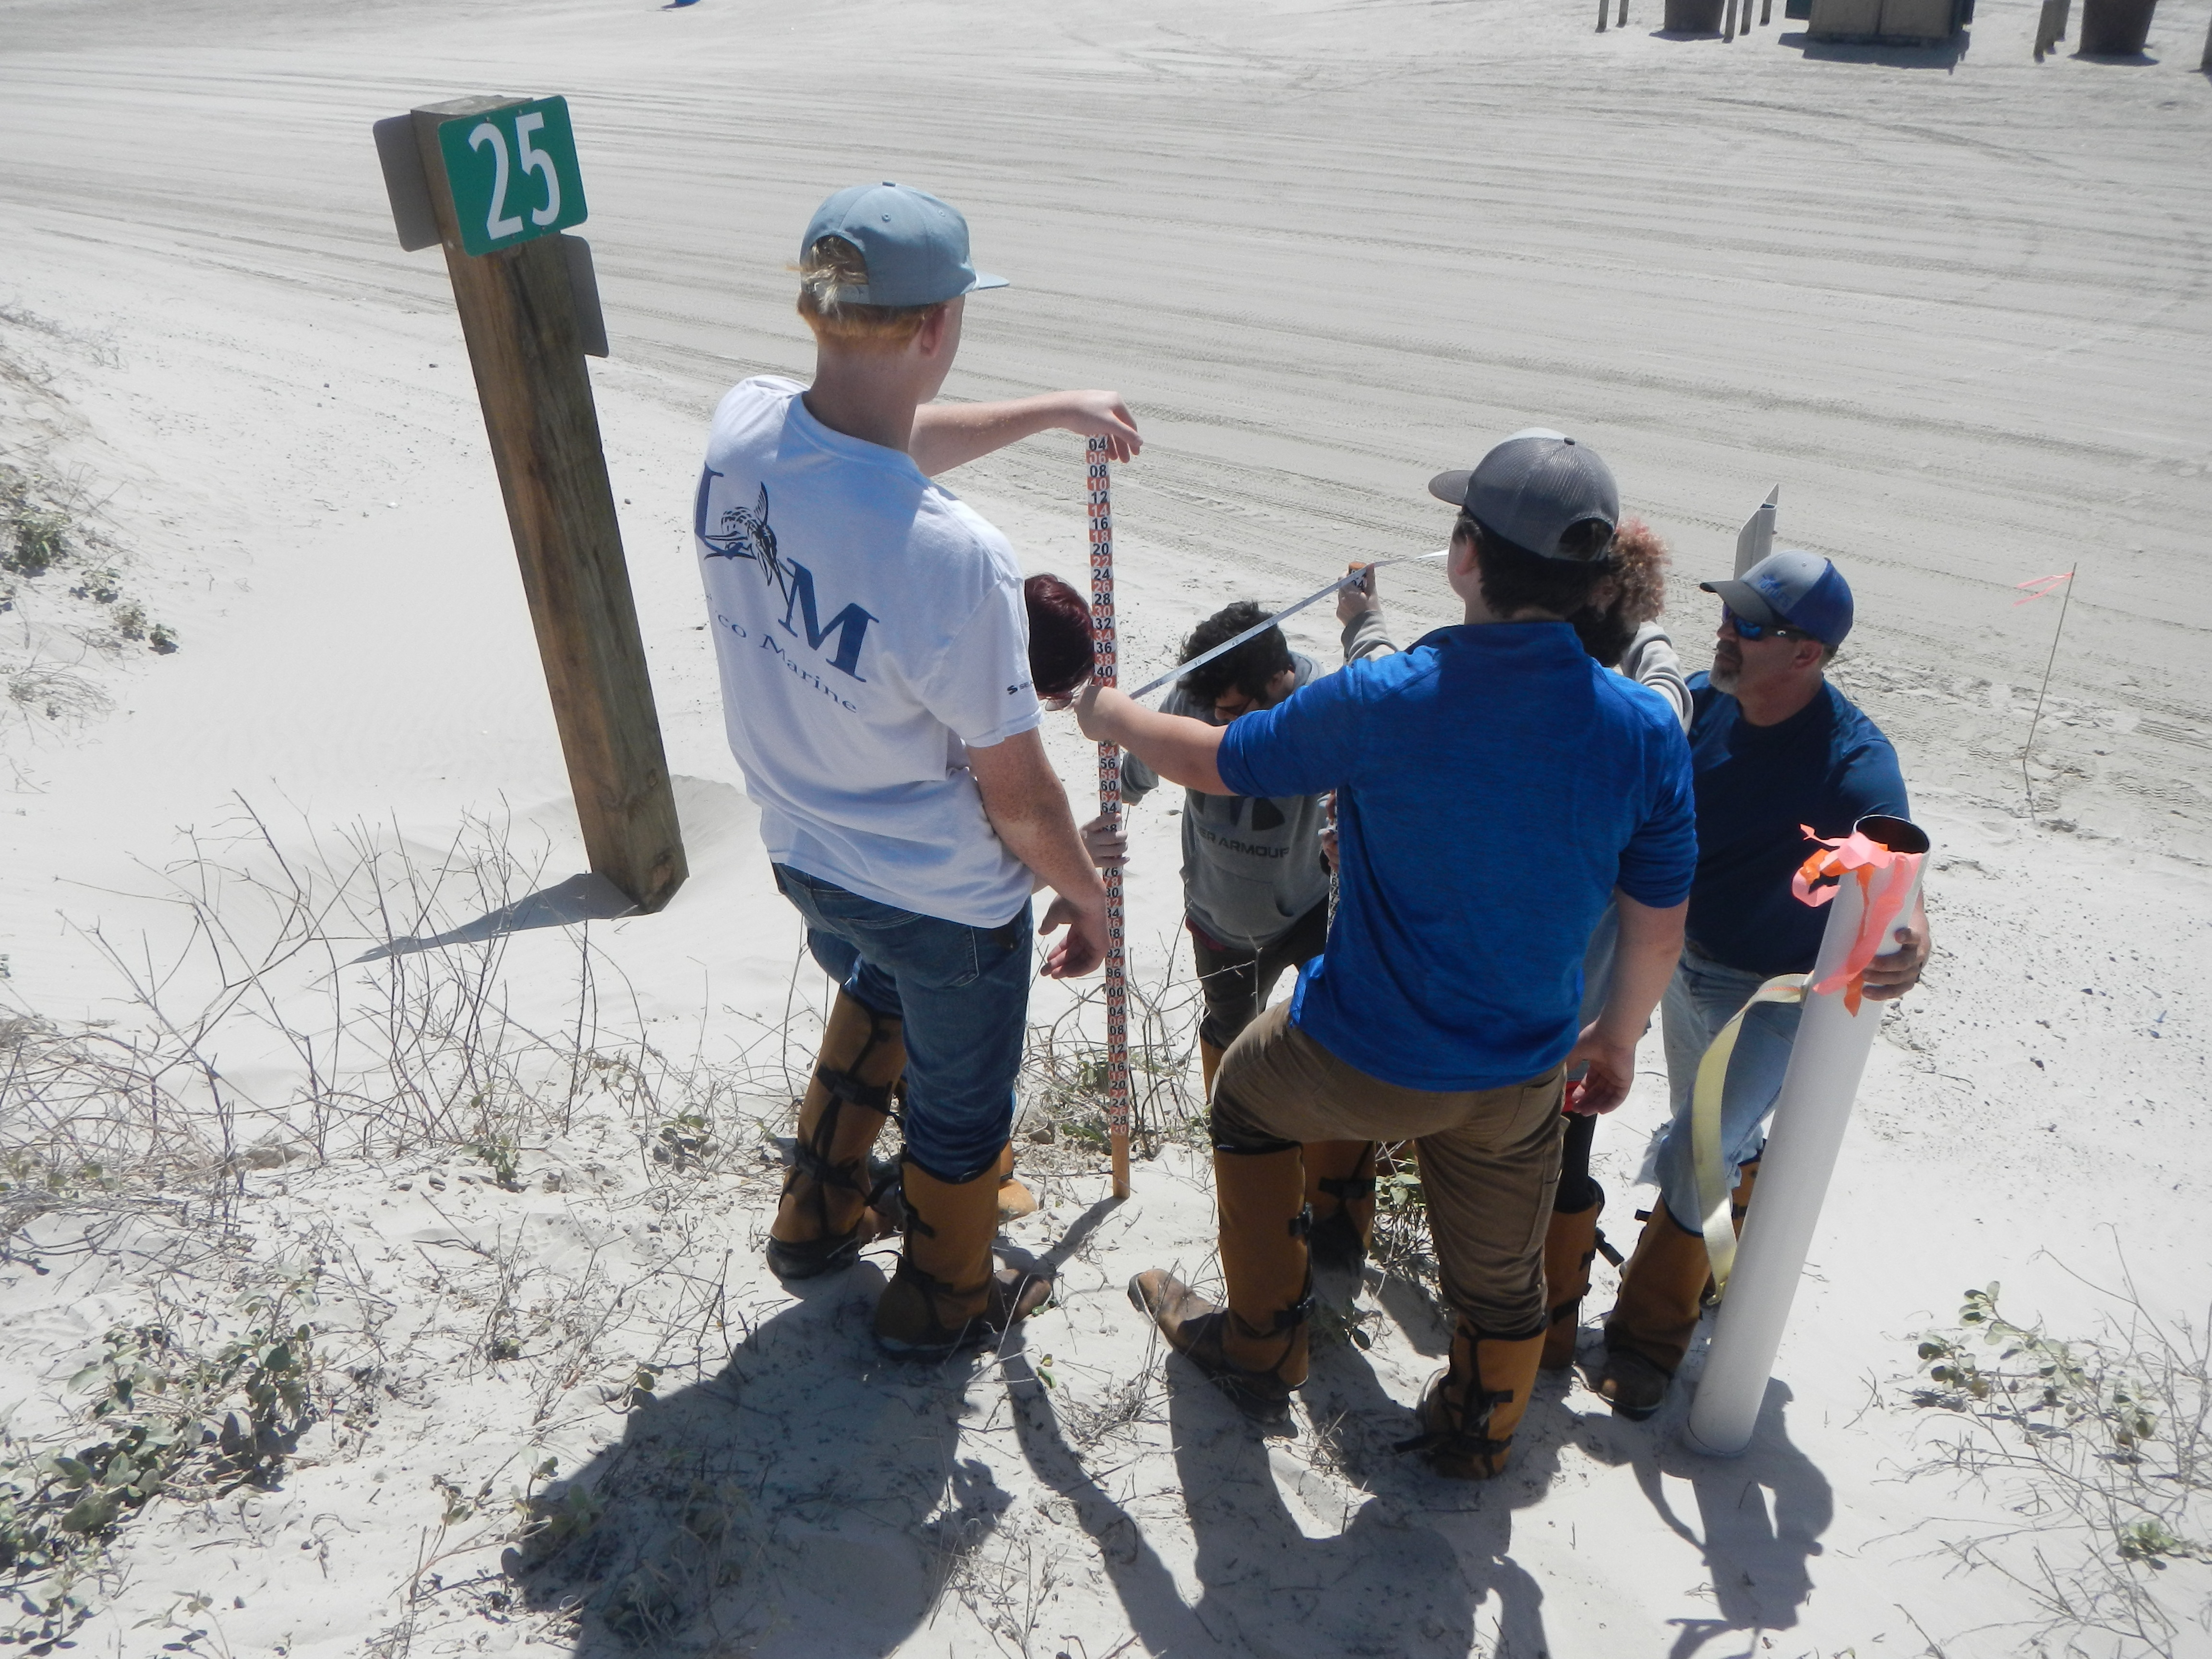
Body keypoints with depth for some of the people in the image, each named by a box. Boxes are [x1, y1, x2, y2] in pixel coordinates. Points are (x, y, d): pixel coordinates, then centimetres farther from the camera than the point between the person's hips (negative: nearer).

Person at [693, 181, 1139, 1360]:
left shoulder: (740, 430, -15)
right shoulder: (954, 558, -36)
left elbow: (880, 446, 7)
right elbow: (1017, 796, -24)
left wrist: (1054, 409, 18)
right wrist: (1085, 895, -4)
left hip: (802, 853, 7)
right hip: (946, 899, -7)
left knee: (874, 996, 37)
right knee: (960, 1101, 22)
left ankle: (815, 1221, 56)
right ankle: (941, 1303, 49)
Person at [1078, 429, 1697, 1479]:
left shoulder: (1382, 703, -25)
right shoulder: (1646, 732, -14)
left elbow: (1217, 762, -7)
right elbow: (1659, 926, -3)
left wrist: (1115, 718, 13)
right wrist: (1618, 1035, 17)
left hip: (1363, 1062, -3)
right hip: (1521, 1075, 3)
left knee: (1249, 1096, 29)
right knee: (1499, 1265, 26)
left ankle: (1259, 1348, 40)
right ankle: (1480, 1431, 52)